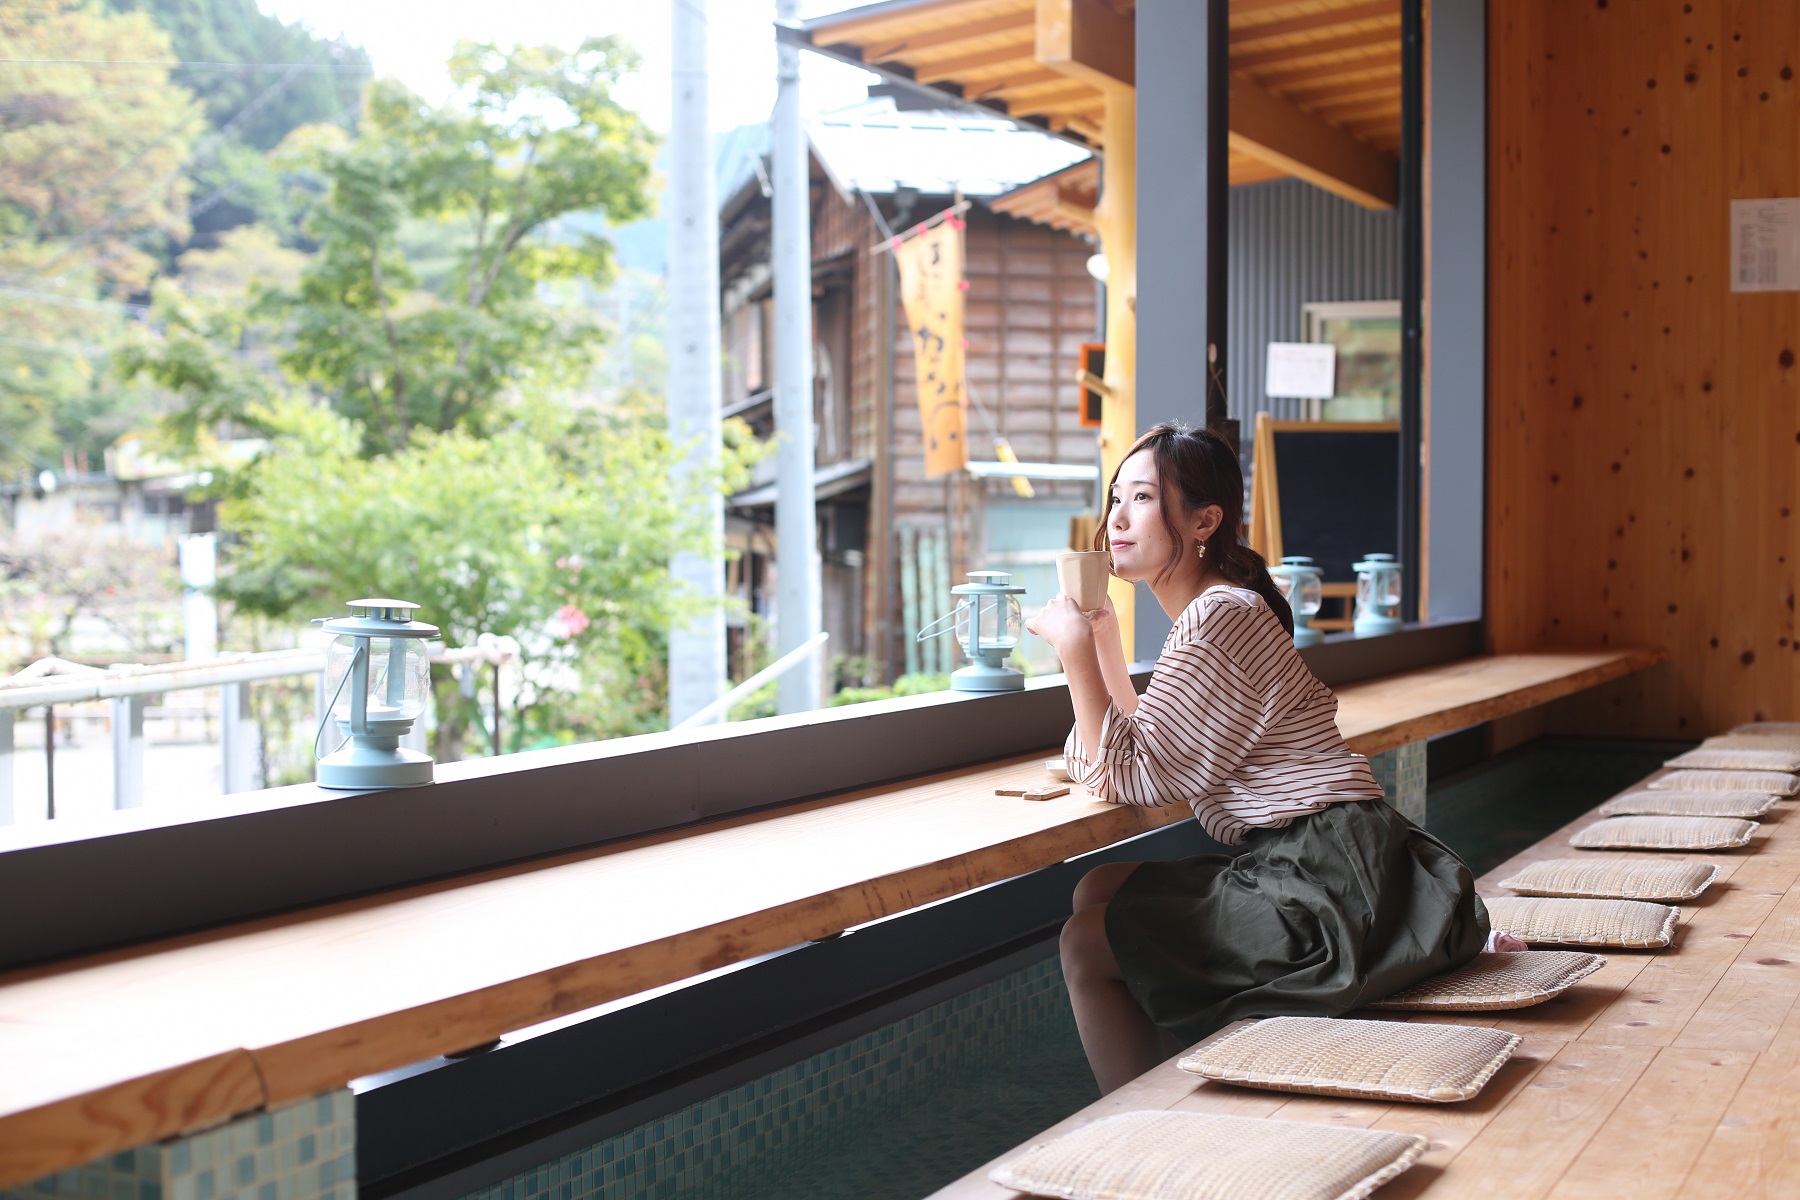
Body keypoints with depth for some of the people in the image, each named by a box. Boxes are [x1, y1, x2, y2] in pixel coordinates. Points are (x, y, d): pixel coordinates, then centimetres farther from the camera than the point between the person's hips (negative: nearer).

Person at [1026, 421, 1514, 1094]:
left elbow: (1128, 777, -14)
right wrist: (1103, 632, 15)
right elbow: (1142, 752, 17)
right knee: (1098, 892, 17)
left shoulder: (1221, 618, -15)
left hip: (1330, 880, -10)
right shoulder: (1209, 611, 16)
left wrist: (1075, 644, -12)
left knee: (1086, 944, -8)